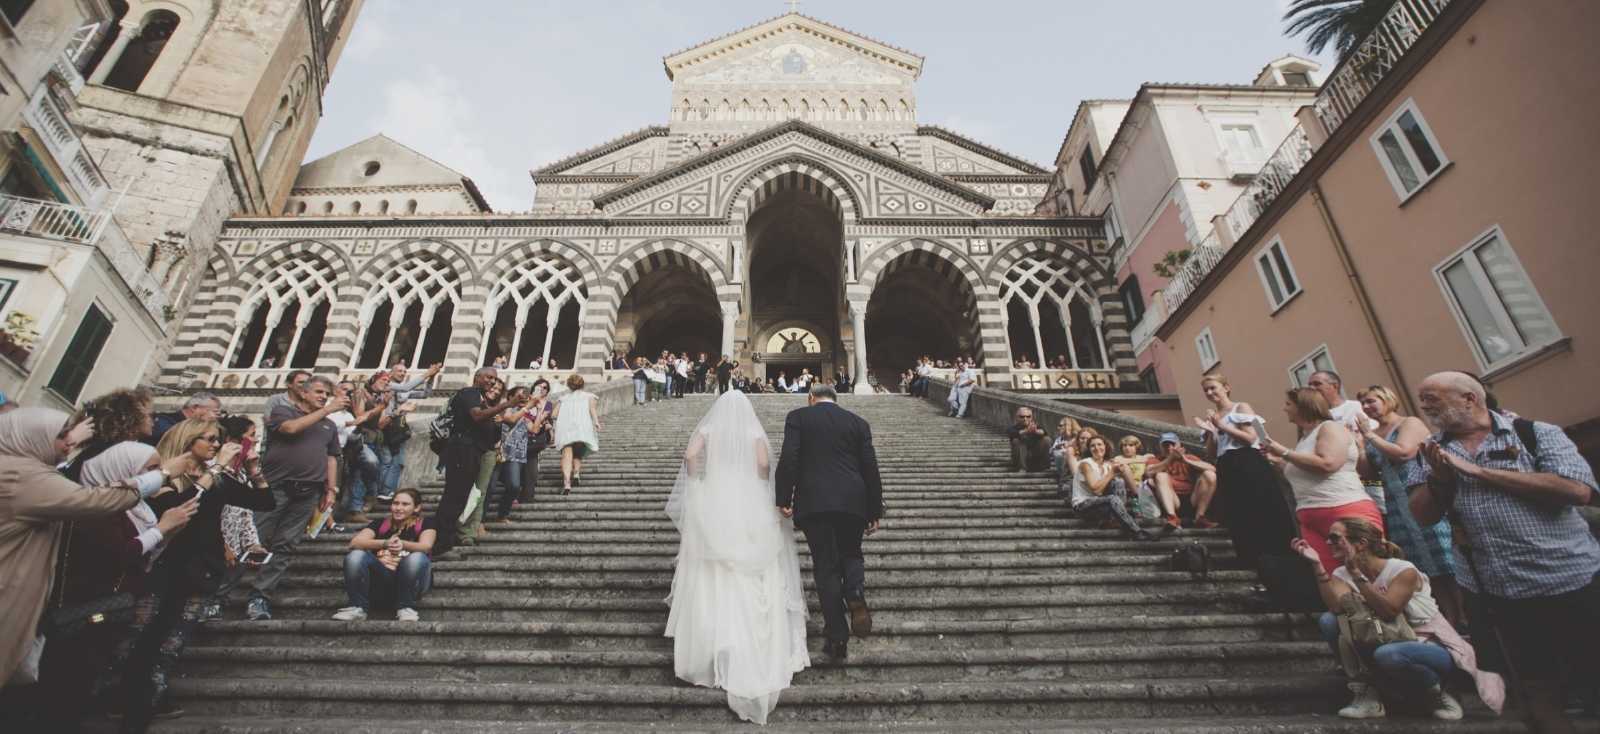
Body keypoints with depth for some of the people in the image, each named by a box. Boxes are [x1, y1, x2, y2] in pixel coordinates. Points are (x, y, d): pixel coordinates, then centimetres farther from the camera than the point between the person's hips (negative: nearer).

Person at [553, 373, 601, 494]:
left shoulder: (563, 398, 33)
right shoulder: (589, 395, 27)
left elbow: (554, 415, 18)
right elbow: (592, 407, 4)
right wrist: (596, 421, -9)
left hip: (564, 425, 1)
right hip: (583, 424, -1)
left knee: (567, 453, -11)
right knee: (579, 453, 13)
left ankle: (566, 482, -29)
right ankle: (576, 472, -14)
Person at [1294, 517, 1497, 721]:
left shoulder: (1403, 570, -16)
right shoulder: (1342, 574, -3)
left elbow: (1388, 612, -31)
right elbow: (1337, 607, -23)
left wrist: (1357, 573, -35)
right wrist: (1317, 565, -28)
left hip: (1435, 649, -4)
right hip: (1391, 642, 5)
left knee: (1387, 654, -38)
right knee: (1329, 620, -20)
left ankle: (1437, 694, -5)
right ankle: (1366, 692, -10)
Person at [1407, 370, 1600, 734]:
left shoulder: (1536, 434, -5)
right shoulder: (1430, 452, 6)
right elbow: (1421, 515, 1)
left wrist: (1477, 470, -18)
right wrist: (1437, 478, -17)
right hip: (1496, 593, 3)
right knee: (1538, 686, 14)